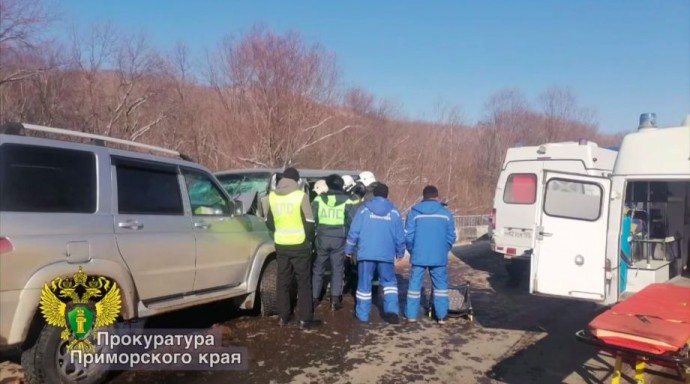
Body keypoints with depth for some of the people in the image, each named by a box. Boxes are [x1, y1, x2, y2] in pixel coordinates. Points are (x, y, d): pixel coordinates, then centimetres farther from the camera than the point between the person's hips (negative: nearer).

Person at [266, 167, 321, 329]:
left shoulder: (272, 196, 3)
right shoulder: (300, 196, -11)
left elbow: (269, 222, 12)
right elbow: (309, 222, -11)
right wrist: (310, 238, 4)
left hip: (281, 245, 4)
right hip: (299, 245, -4)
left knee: (283, 281, 15)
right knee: (304, 282, 4)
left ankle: (283, 317, 20)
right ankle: (305, 319, 6)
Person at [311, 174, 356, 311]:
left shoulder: (318, 200, 2)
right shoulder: (346, 201, 0)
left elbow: (311, 219, 0)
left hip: (322, 237, 1)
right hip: (339, 238, -1)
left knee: (318, 268, 13)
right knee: (337, 269, 7)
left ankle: (314, 298, 17)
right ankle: (335, 300, 1)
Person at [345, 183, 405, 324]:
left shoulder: (364, 210, -1)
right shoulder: (394, 212, 3)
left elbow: (354, 232, -4)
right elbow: (400, 236, 5)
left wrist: (349, 249, 8)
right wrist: (400, 252, 19)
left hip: (366, 253, -1)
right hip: (387, 254, 1)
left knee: (364, 284, 9)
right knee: (389, 282, 16)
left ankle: (362, 315, 14)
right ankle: (392, 311, 3)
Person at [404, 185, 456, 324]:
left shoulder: (414, 212, -1)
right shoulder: (446, 213, 2)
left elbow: (408, 236, -3)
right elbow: (451, 237, 2)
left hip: (419, 255, 0)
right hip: (439, 256, 0)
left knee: (415, 284, 9)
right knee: (440, 285, 11)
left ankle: (411, 315, 12)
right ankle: (442, 316, 11)